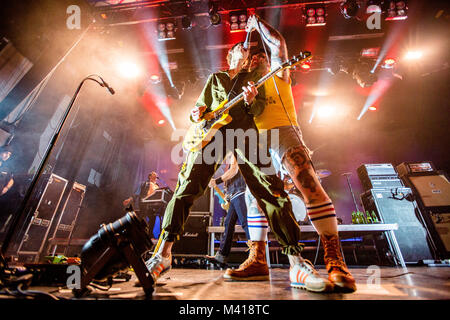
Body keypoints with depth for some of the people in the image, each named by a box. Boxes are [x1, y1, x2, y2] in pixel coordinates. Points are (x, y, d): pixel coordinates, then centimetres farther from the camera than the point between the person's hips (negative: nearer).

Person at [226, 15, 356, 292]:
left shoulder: (278, 75, 20)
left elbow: (279, 42, 12)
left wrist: (257, 22, 26)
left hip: (284, 131, -4)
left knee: (310, 186, -23)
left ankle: (335, 261, -20)